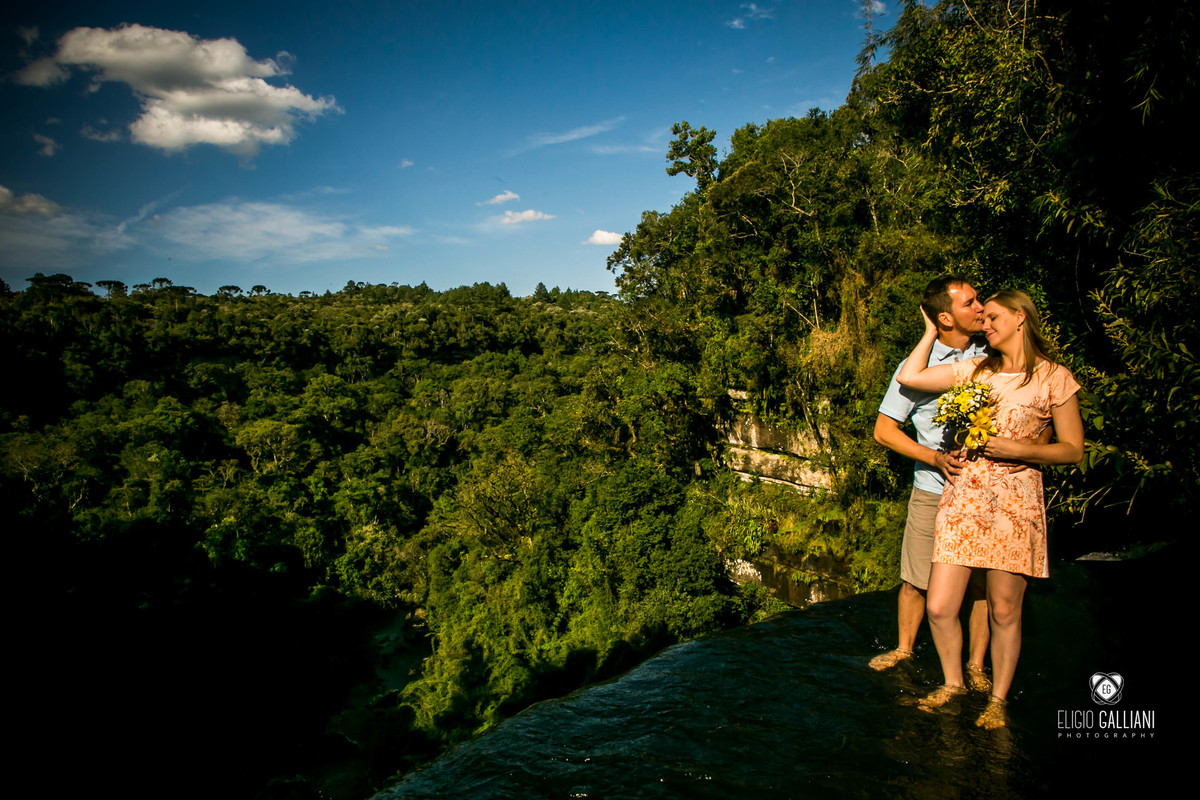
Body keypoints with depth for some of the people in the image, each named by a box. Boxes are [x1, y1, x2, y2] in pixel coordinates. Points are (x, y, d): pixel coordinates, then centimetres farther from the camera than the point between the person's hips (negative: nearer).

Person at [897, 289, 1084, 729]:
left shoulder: (1055, 378, 2)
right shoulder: (975, 370, 12)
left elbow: (1073, 450, 3)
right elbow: (908, 377, 7)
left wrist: (1017, 449, -12)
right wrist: (932, 330, 16)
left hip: (1015, 498, -3)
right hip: (963, 493, 3)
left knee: (1004, 612, 4)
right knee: (939, 607, 0)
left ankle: (998, 699, 26)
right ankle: (952, 683, 25)